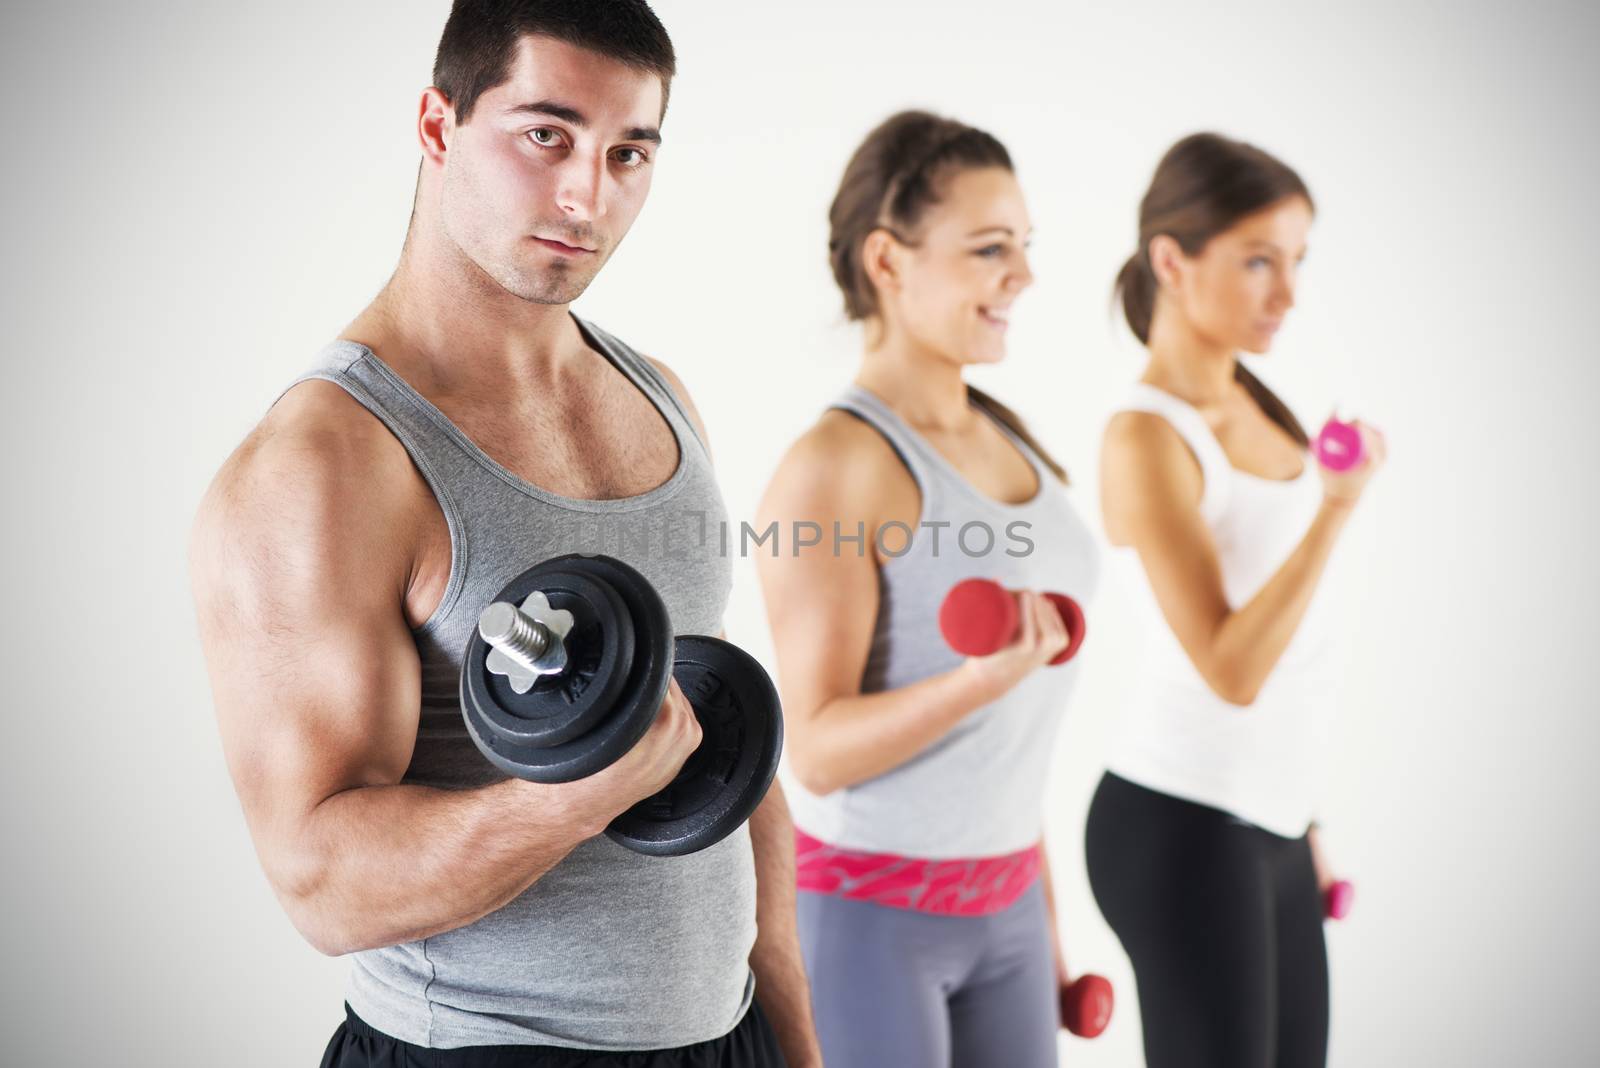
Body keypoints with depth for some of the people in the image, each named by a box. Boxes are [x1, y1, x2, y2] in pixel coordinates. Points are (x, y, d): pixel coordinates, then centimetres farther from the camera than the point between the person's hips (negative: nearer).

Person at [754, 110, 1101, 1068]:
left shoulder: (1008, 440, 7)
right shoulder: (835, 464, -16)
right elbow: (819, 749, -17)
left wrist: (1041, 905, 16)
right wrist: (984, 679, -33)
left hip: (1001, 907, 7)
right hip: (867, 912, -7)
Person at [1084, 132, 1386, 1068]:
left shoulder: (1252, 399, 7)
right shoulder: (1146, 438, -17)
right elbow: (1230, 670, -22)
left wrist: (1301, 812, 19)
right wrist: (1338, 506, -32)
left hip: (1269, 822, 8)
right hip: (1184, 826, -8)